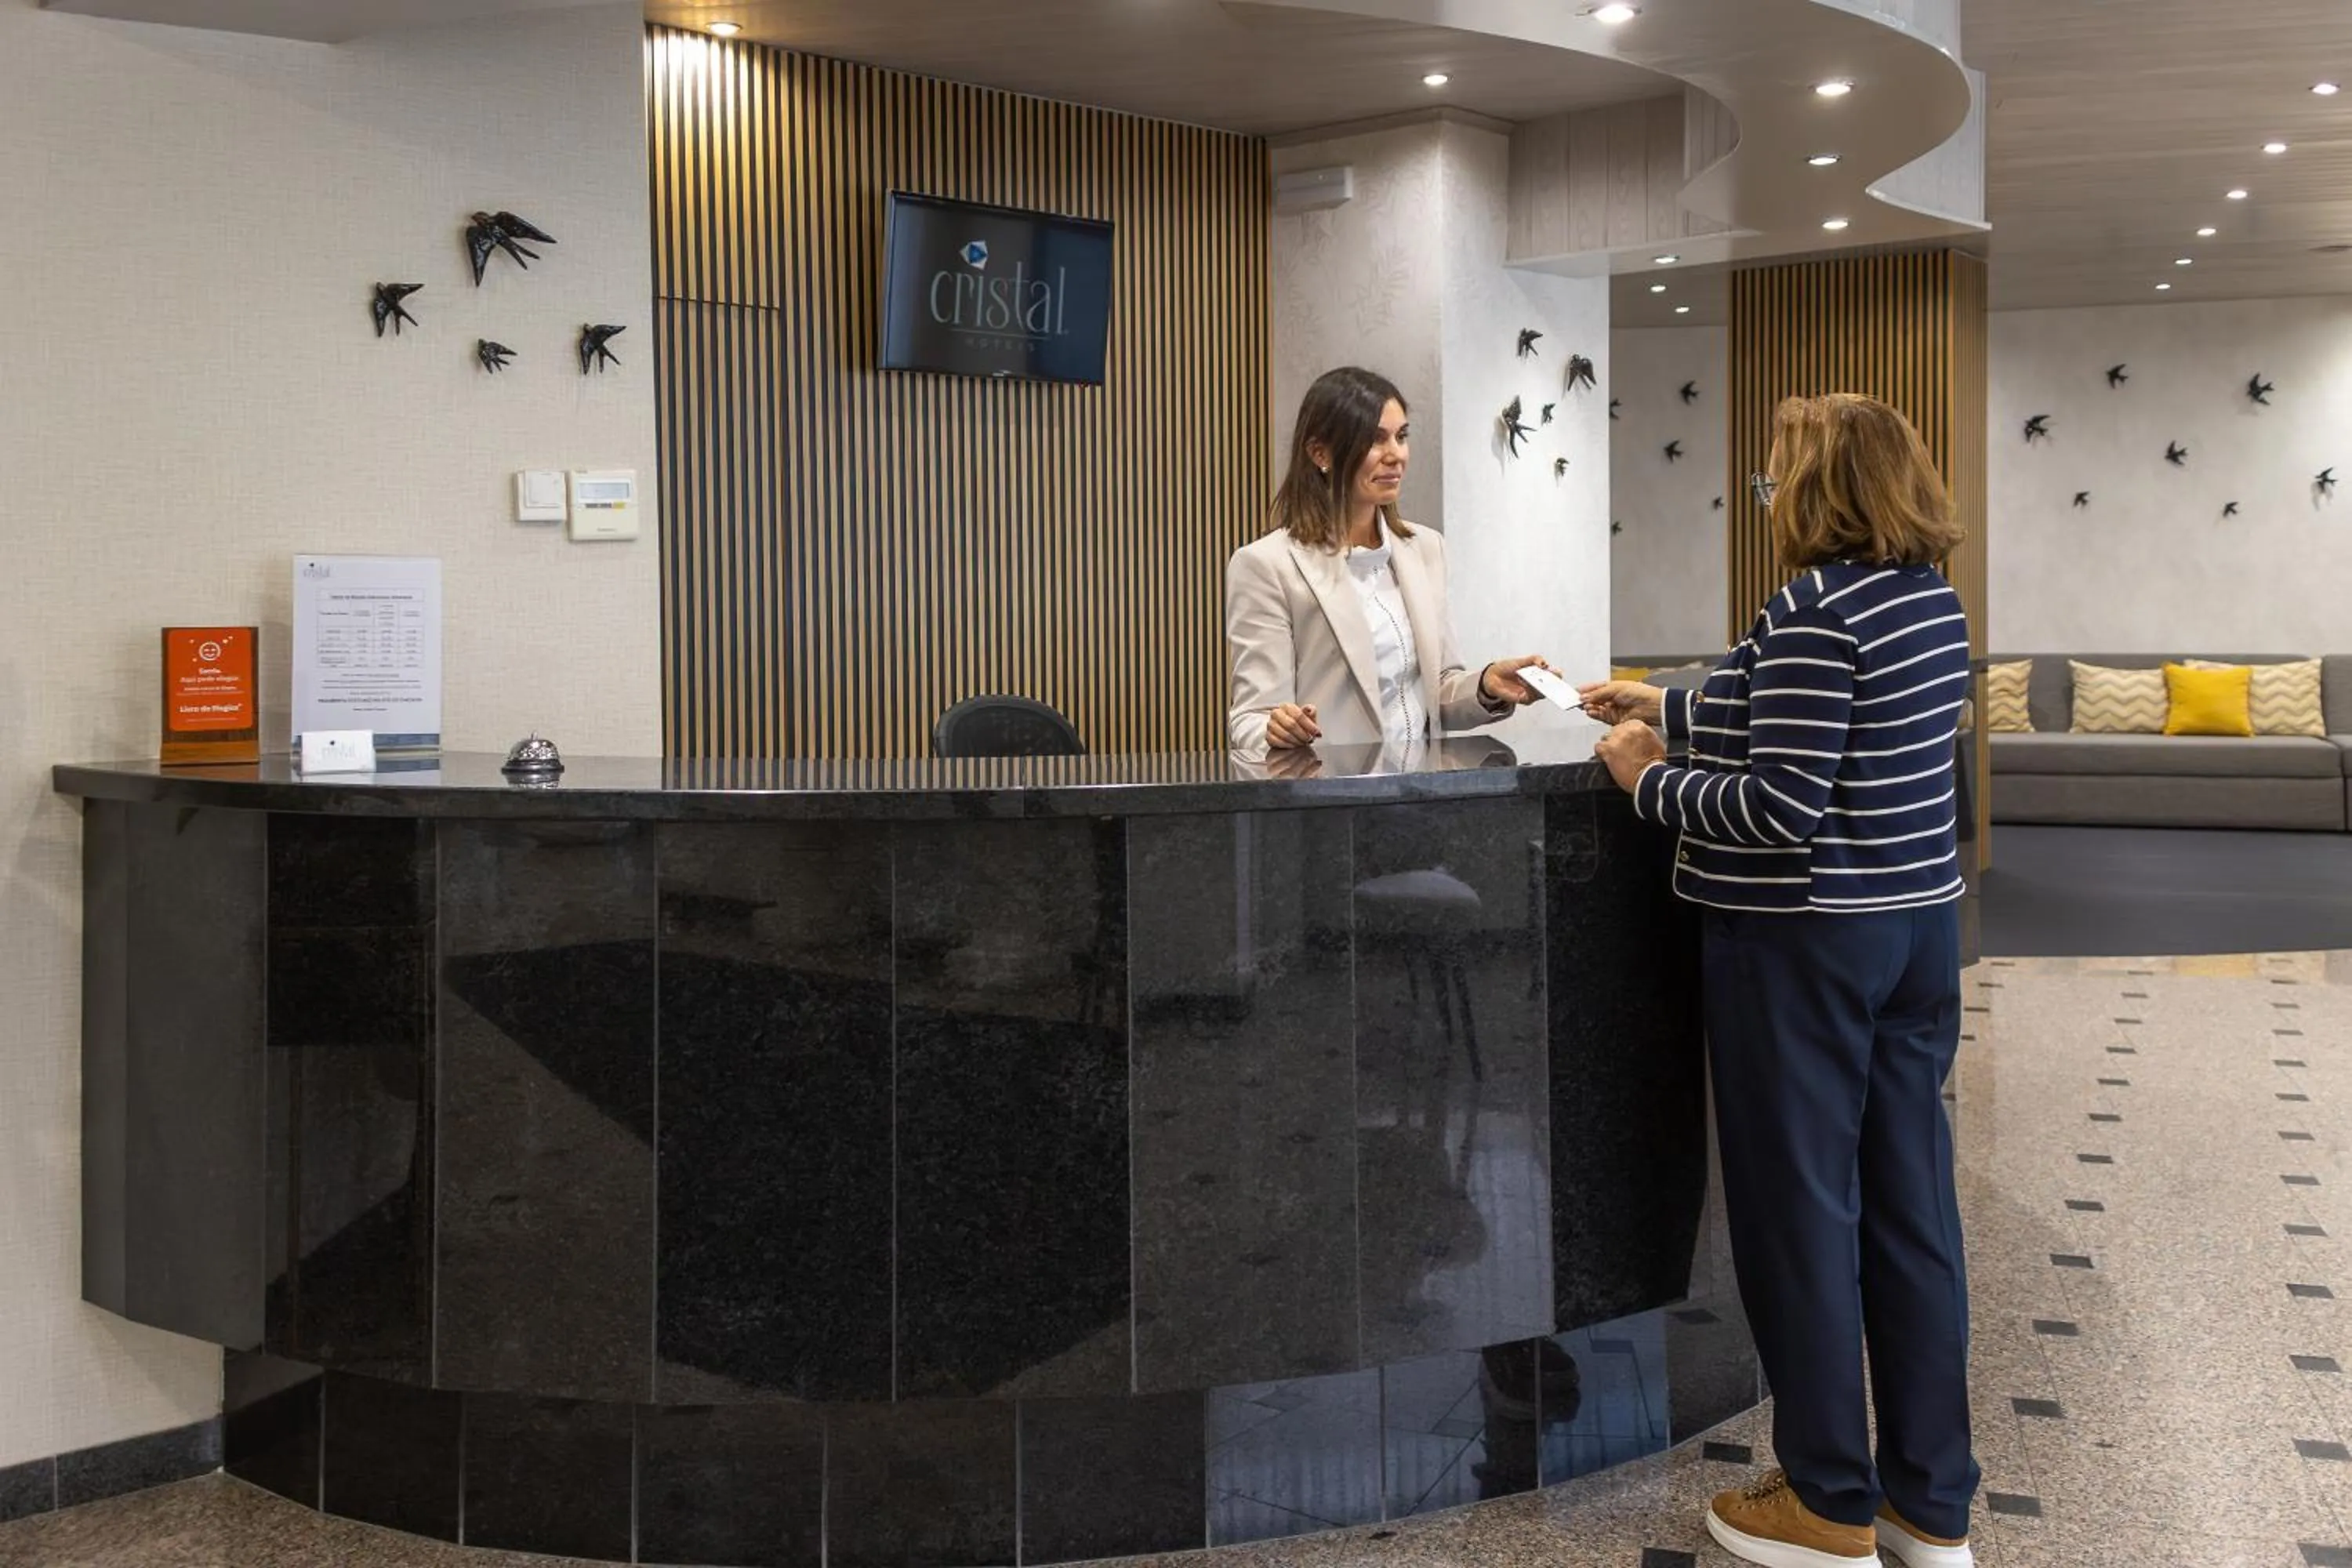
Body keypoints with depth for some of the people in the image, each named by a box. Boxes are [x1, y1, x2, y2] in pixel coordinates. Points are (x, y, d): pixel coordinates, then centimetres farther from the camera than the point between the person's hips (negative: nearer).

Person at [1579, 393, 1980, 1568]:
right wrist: (1668, 708, 26)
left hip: (1802, 945, -8)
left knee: (1802, 1215, 4)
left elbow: (1782, 807, -23)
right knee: (1911, 1205, 12)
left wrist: (1649, 781, -9)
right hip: (1917, 928, 9)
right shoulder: (1929, 598, 9)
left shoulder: (1815, 611, -18)